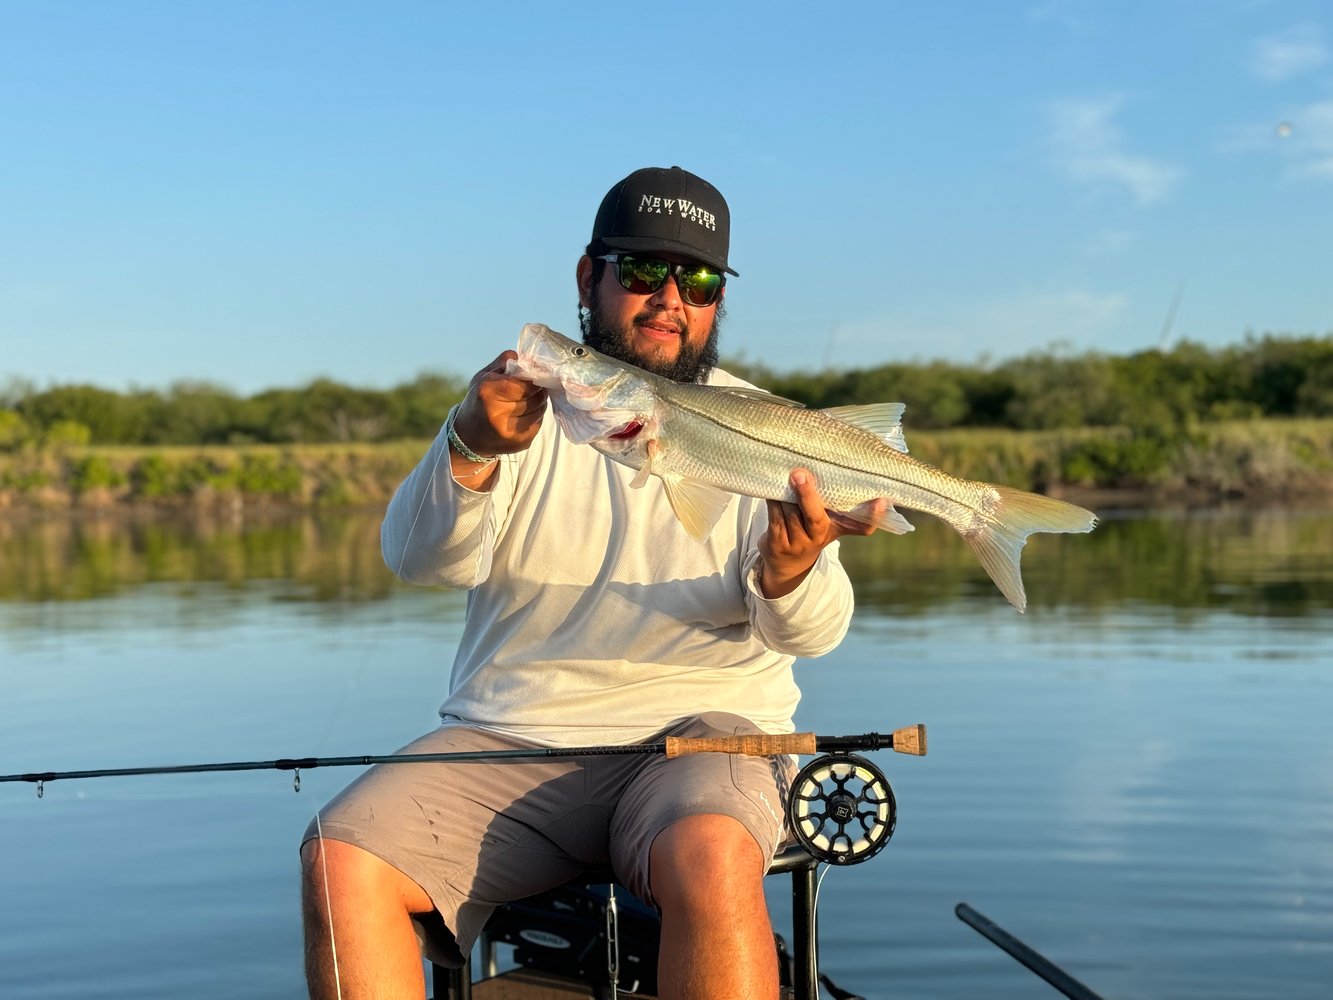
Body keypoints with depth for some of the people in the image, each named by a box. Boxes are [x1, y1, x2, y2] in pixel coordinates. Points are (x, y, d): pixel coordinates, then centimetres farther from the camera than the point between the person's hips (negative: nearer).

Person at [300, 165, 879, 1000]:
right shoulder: (529, 406, 10)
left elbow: (810, 631, -5)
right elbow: (422, 559, -6)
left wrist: (791, 573, -30)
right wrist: (472, 449, -28)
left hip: (695, 729, -1)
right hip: (508, 735, 2)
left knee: (710, 858, -35)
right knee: (340, 859, -22)